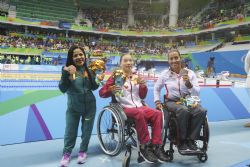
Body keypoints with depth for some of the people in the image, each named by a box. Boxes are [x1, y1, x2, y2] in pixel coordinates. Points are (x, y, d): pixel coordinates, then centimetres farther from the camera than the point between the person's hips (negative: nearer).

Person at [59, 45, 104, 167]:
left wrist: (98, 80, -11)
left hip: (89, 106, 2)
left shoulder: (89, 70, -4)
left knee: (86, 131, 16)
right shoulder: (68, 70, -12)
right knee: (70, 132, 12)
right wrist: (66, 74, -32)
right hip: (73, 107, -2)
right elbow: (62, 89, -19)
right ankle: (66, 153, 32)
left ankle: (83, 151, 36)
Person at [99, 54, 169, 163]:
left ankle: (156, 146, -19)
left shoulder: (136, 77, 16)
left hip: (139, 106, 5)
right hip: (124, 108, -5)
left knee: (157, 113, -21)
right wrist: (110, 90, -25)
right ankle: (145, 147, -26)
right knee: (139, 113, -36)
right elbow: (101, 93, -3)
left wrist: (143, 86, -1)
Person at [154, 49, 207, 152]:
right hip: (172, 102, -2)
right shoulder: (165, 74, 2)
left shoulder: (189, 73, 3)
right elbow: (156, 89, 16)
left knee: (201, 111, -29)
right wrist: (157, 101, 4)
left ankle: (191, 139, -12)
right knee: (184, 110, -36)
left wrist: (188, 84, -18)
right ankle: (182, 141, -17)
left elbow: (197, 93, -1)